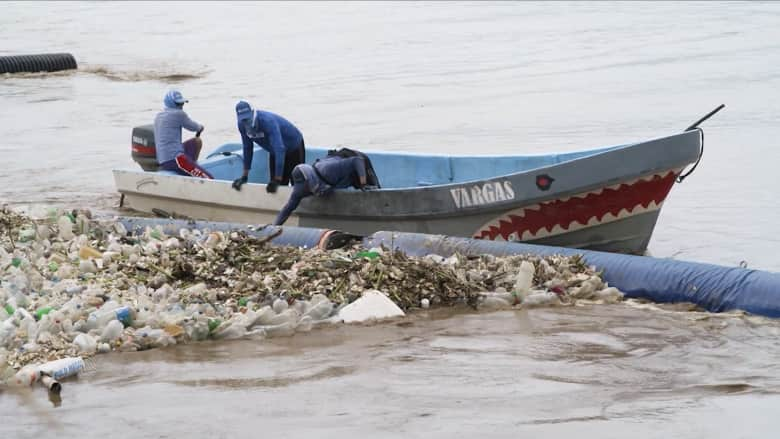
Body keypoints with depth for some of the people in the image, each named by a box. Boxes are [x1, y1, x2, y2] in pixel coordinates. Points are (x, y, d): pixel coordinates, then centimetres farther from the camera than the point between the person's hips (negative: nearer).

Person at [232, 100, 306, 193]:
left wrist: (277, 179, -47)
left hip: (294, 146, -6)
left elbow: (279, 149, -44)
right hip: (275, 152, 6)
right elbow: (247, 148, -5)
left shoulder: (267, 121, -38)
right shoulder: (242, 125, -17)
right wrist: (244, 176, -7)